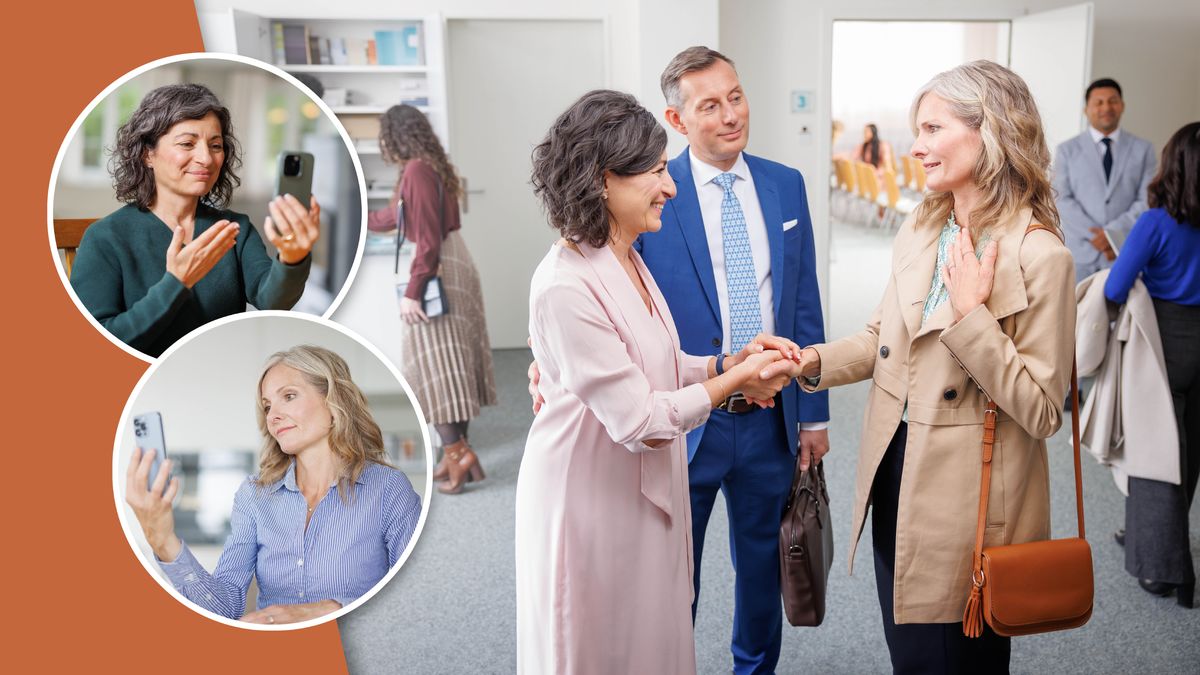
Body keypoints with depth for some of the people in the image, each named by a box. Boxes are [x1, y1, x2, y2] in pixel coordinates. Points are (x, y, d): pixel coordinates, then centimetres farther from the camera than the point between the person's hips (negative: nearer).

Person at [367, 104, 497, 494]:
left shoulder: (417, 171, -14)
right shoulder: (430, 167, 16)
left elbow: (427, 238, -21)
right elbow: (398, 214, 31)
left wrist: (412, 291, -22)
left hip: (435, 272, -10)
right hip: (454, 265, 10)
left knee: (433, 365, -4)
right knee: (450, 364, 11)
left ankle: (457, 452, -5)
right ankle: (456, 454, 16)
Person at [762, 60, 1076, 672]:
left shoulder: (1039, 257, -18)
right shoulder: (918, 230, 4)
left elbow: (1042, 412, -18)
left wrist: (971, 314, -26)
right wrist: (814, 361, -5)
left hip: (969, 503, -6)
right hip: (894, 476, 6)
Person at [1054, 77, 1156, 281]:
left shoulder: (1142, 149, 9)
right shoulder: (1067, 150, 7)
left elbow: (1147, 201, 1)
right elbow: (1062, 200, -2)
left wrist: (1113, 233, -13)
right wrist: (1096, 236, -12)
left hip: (1125, 253, 1)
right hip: (1080, 254, 0)